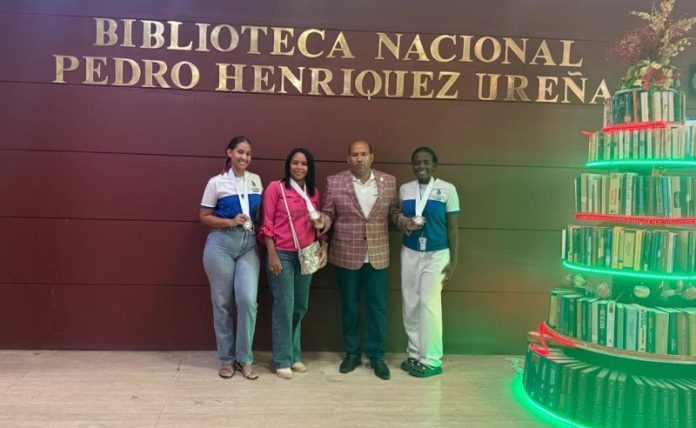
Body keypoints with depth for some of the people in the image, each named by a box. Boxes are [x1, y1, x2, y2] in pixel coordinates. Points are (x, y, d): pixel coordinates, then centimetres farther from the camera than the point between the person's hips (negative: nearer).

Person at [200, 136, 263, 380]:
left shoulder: (256, 181, 8)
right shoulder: (216, 183, -2)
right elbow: (205, 217, 0)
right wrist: (230, 222, -14)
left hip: (249, 245, 2)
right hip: (221, 244, -2)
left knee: (248, 300, -9)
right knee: (222, 303, 4)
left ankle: (244, 358, 8)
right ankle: (226, 359, 19)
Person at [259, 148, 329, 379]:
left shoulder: (314, 192, 11)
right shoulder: (275, 188, -4)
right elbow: (267, 224, -7)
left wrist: (323, 246, 2)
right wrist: (272, 255, -13)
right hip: (282, 254, -5)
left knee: (300, 307, 12)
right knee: (284, 307, -3)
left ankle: (294, 355, 26)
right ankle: (282, 360, 9)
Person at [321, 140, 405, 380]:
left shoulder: (389, 182, 2)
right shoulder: (334, 182, -2)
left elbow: (394, 211, 7)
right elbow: (327, 213, 1)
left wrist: (405, 221, -13)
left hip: (377, 255, 1)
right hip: (346, 254, -1)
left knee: (377, 306, 7)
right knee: (349, 305, 11)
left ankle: (376, 355, 22)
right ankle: (352, 353, 27)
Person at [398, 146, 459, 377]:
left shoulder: (447, 190, -5)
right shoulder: (404, 189, 4)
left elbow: (452, 228, -3)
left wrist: (453, 261, -5)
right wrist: (405, 224, -8)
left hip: (436, 255, -4)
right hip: (409, 253, 4)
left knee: (429, 304, -6)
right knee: (410, 304, 6)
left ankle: (432, 360, 4)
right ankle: (415, 354, 19)